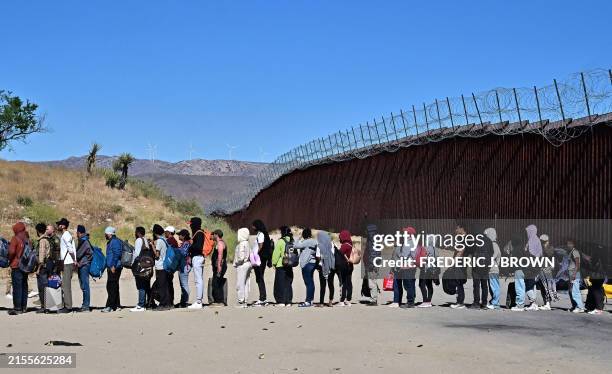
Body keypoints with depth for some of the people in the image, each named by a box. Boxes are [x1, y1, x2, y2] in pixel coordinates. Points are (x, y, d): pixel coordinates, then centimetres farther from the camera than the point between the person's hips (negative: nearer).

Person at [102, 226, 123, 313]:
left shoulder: (115, 242, -12)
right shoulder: (110, 242, 20)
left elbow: (117, 254, -20)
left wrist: (113, 266, -23)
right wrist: (108, 266, 23)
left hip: (114, 268, -11)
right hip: (111, 268, 11)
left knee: (111, 287, -12)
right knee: (114, 287, 13)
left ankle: (110, 306, -13)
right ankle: (116, 305, 18)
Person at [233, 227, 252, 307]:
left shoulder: (241, 244, -15)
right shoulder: (247, 244, 13)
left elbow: (241, 257, -21)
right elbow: (250, 256, 15)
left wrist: (236, 263, -8)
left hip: (242, 265, -9)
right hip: (248, 264, 9)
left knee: (240, 284, -6)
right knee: (246, 284, 10)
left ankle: (241, 301, -6)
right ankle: (245, 301, 13)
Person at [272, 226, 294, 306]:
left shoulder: (281, 241, -12)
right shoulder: (292, 241, 6)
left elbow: (276, 254, -10)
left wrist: (274, 263, 1)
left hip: (281, 266, -6)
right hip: (290, 266, 6)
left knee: (280, 284, 1)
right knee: (288, 283, 12)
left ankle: (281, 301, -1)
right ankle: (288, 301, 12)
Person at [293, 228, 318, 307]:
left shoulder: (307, 242, -14)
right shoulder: (314, 241, 12)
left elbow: (295, 246, -16)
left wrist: (300, 240, 0)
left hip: (307, 264, -10)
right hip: (312, 262, 10)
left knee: (308, 283, -9)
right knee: (310, 282, 13)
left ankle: (308, 301, -10)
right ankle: (311, 299, 18)